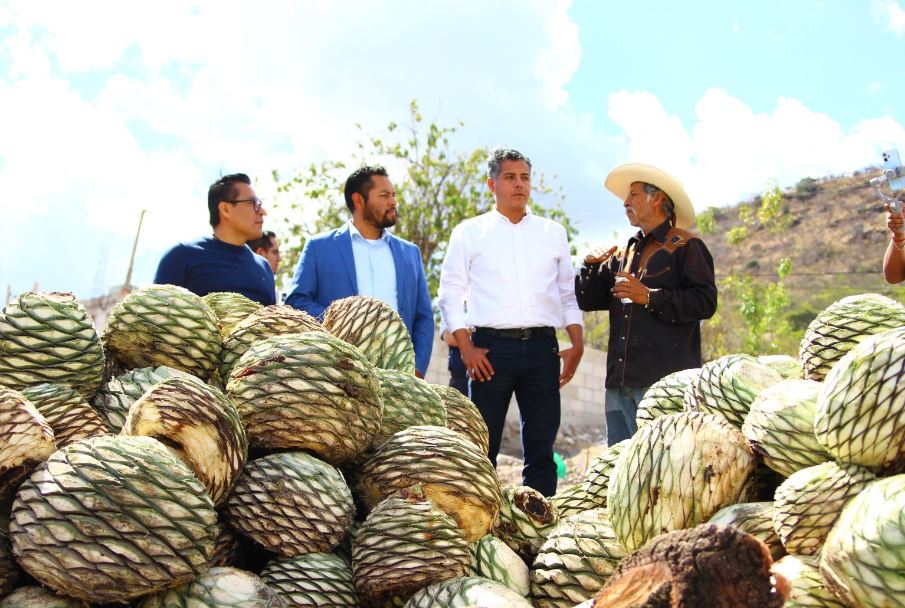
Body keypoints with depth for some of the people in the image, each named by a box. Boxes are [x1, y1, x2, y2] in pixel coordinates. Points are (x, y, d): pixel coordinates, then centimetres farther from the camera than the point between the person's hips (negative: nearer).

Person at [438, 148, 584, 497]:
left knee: (541, 448, 6)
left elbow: (569, 294, 17)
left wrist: (577, 344, 5)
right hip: (491, 346, -2)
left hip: (542, 348, 3)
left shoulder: (553, 232, 16)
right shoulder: (469, 232, 8)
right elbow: (450, 293, 5)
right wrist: (466, 348, -6)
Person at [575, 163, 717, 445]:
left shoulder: (685, 247, 2)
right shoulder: (624, 254, 22)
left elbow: (705, 302, -10)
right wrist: (591, 266, 2)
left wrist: (650, 297, -16)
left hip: (663, 382, -7)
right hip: (619, 383, 7)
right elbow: (587, 300, 19)